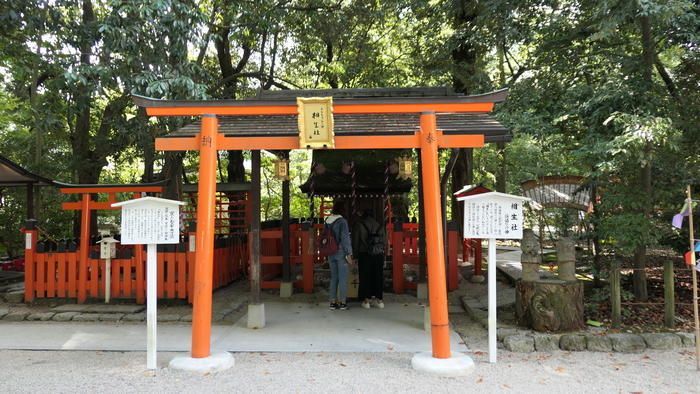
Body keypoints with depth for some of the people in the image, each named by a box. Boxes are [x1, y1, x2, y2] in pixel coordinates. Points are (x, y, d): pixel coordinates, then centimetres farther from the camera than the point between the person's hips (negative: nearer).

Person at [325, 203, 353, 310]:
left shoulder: (327, 221, 7)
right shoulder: (342, 221, -13)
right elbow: (345, 238, -17)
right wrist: (349, 254, -15)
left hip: (331, 253, 6)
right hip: (341, 252, -6)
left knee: (334, 278, 12)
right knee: (343, 278, 2)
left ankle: (333, 302, 10)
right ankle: (343, 302, 4)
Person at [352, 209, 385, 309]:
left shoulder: (358, 225, 1)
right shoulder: (379, 226, 12)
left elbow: (355, 241, 0)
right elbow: (383, 241, 12)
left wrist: (356, 252, 13)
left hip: (365, 254, -3)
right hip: (378, 255, 3)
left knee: (365, 276, 6)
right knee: (378, 276, 11)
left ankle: (366, 301, 7)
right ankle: (379, 300, 15)